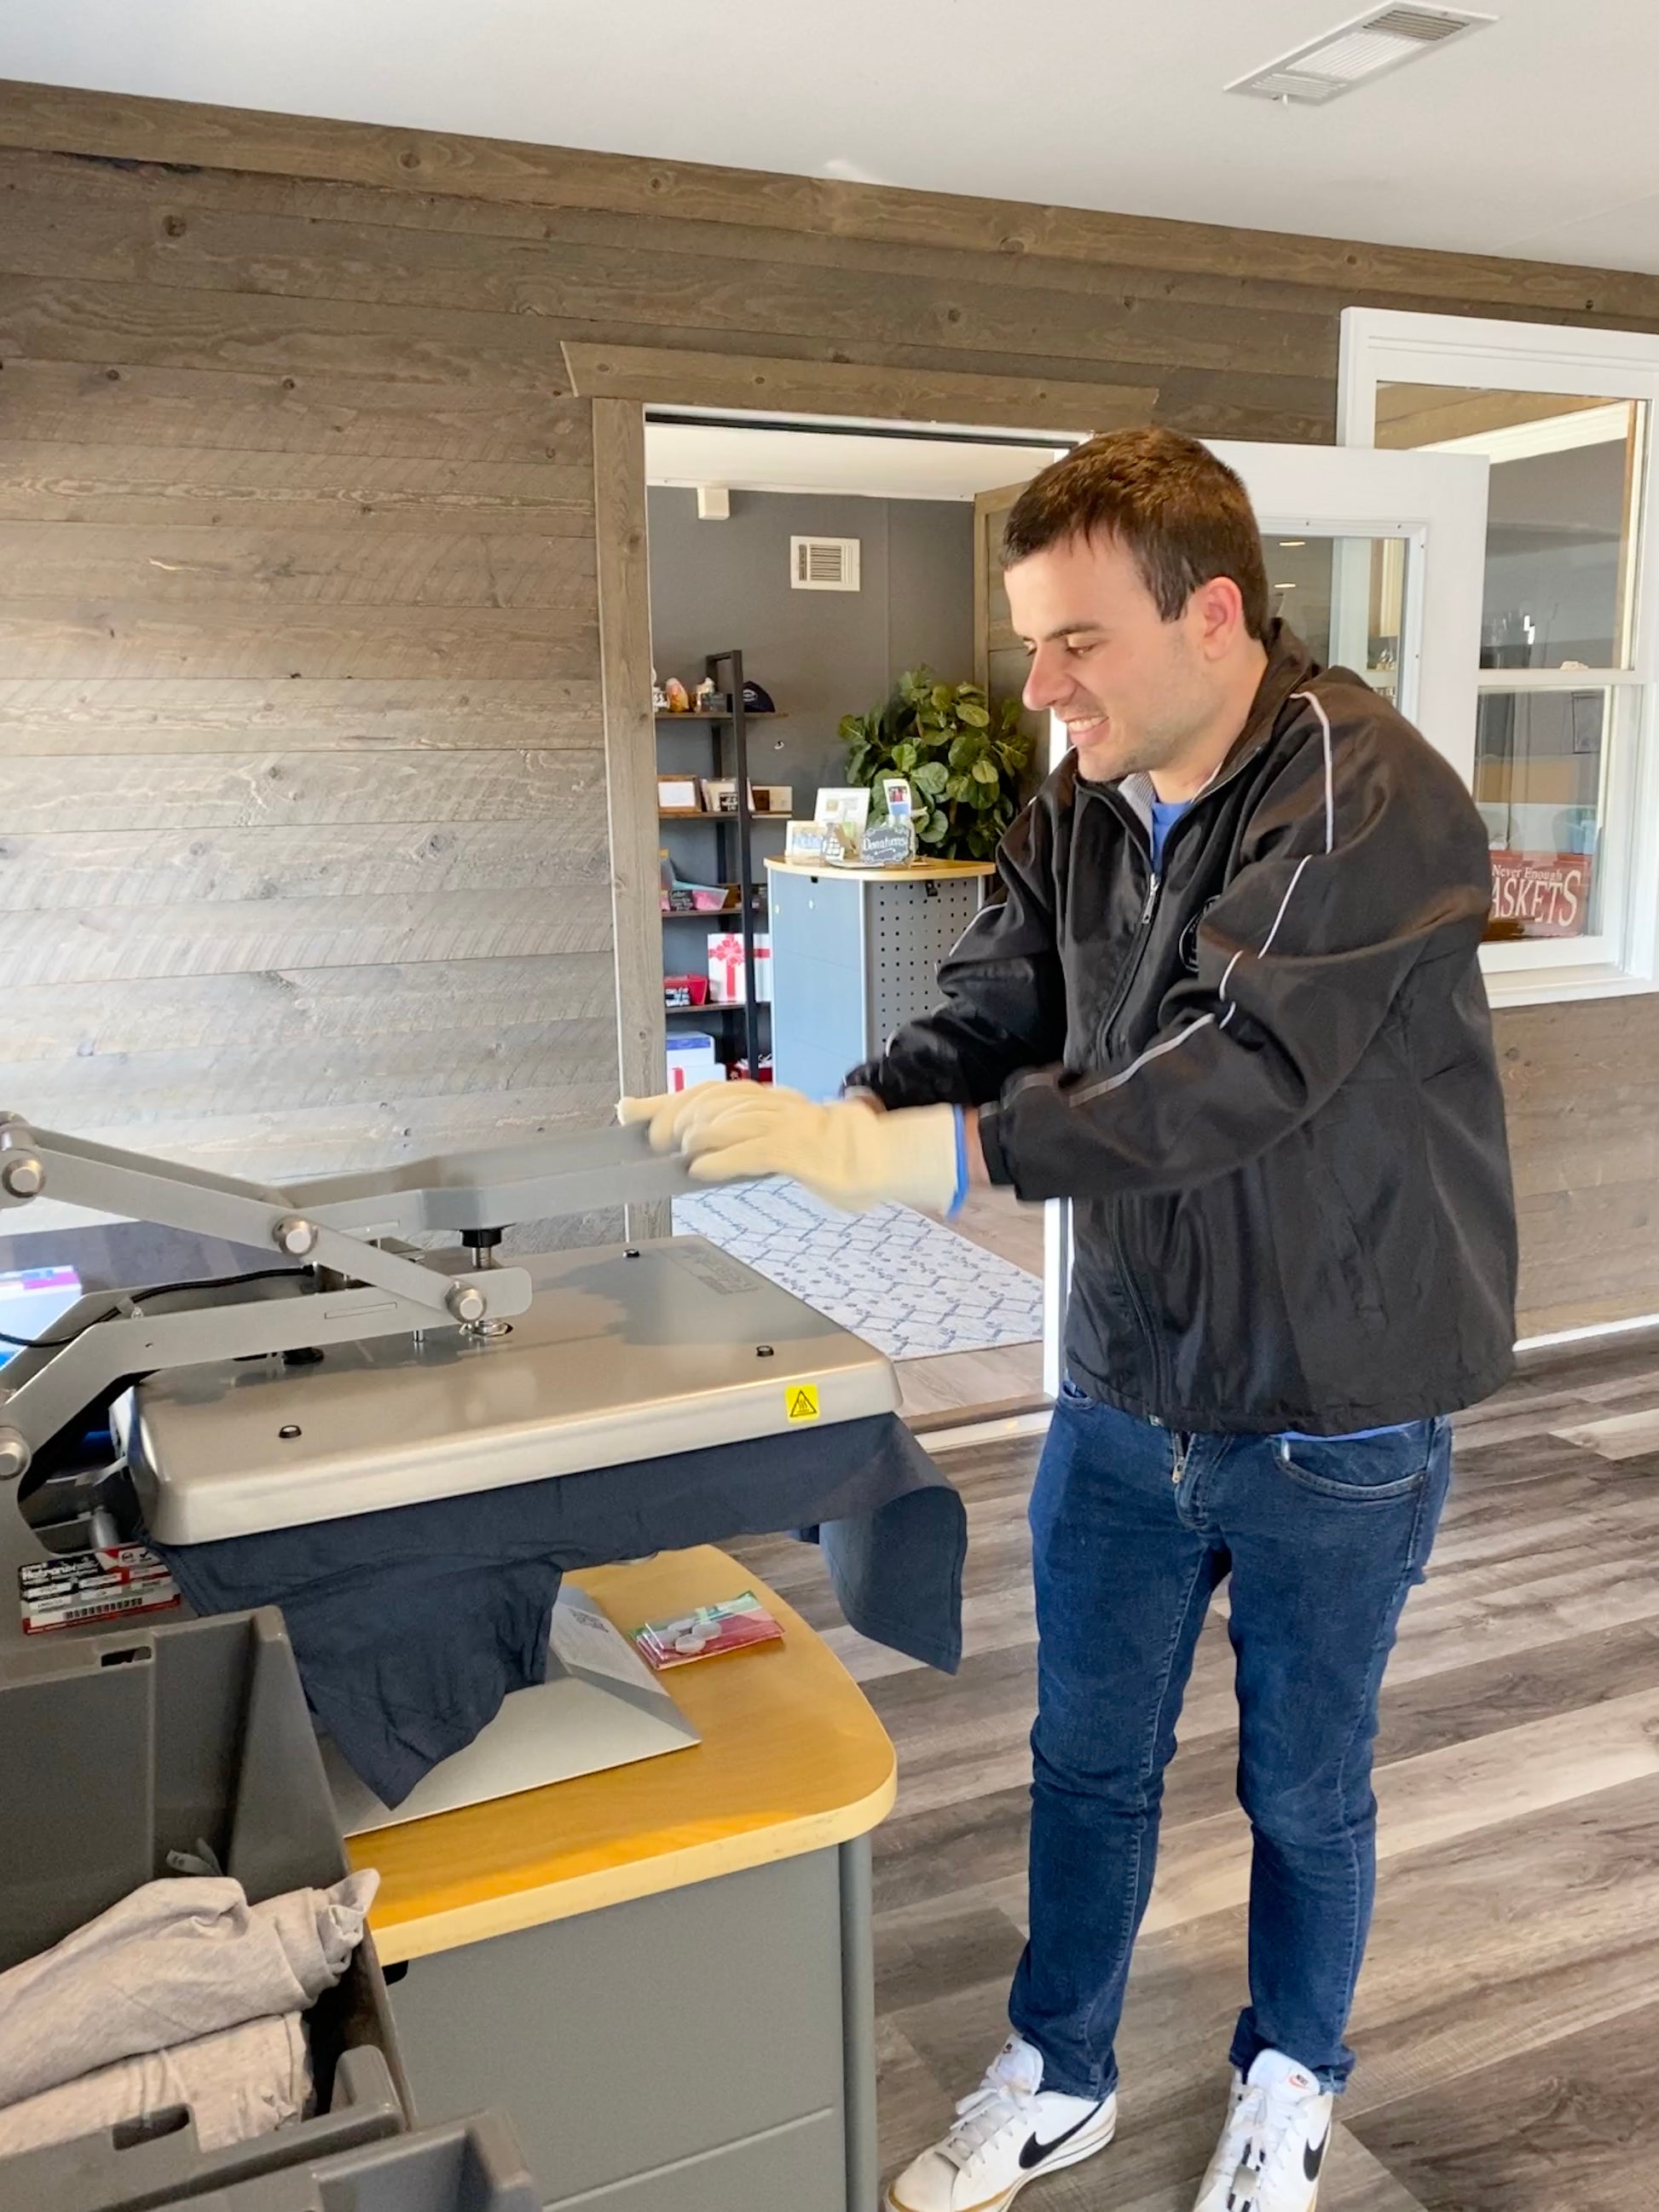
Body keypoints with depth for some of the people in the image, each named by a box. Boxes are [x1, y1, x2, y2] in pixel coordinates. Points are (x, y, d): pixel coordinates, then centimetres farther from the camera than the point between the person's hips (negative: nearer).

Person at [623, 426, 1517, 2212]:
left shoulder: (1366, 798, -23)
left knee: (1303, 1786, 17)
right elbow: (981, 1025, -5)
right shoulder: (1075, 818, 0)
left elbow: (1235, 1068, -35)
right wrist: (817, 1121, -25)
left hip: (1335, 1422, -5)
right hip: (1126, 1392, 6)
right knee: (1086, 1758, 19)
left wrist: (903, 1156, -41)